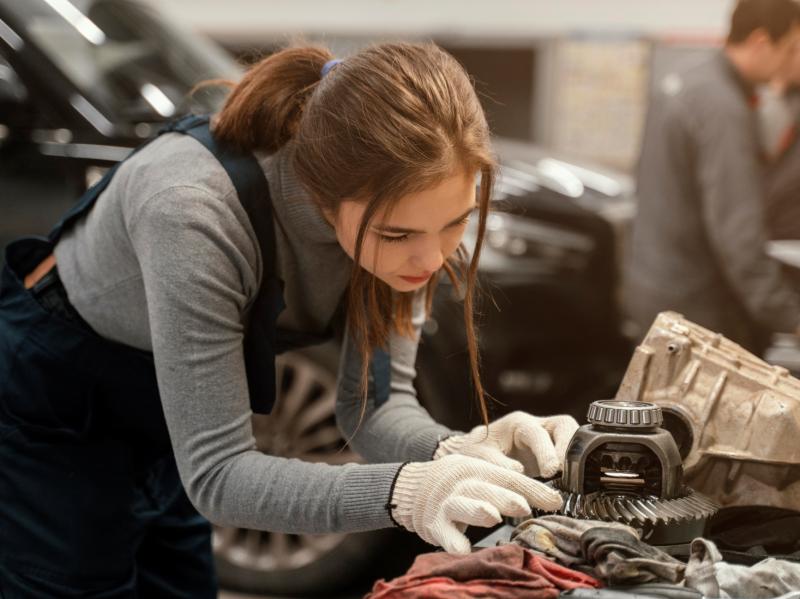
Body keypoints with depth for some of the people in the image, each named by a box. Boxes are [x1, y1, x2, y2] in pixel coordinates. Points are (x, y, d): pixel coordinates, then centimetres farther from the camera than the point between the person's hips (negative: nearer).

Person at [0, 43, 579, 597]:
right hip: (47, 408, -5)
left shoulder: (395, 203, -22)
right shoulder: (195, 210, -39)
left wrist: (455, 452, -35)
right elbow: (215, 473, -35)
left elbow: (373, 400, -15)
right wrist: (402, 491, -48)